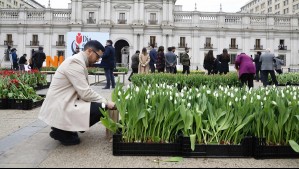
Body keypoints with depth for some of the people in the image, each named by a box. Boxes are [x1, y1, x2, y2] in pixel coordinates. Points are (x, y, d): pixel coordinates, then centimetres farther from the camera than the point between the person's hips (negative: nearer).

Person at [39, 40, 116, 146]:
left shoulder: (79, 61, 14)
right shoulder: (76, 62, -18)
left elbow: (83, 91, 12)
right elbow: (85, 93, -22)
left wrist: (104, 101, 5)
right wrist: (106, 103, -11)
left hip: (62, 103, 10)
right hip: (60, 108, -10)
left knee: (100, 105, 13)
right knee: (100, 109, -19)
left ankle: (64, 128, 10)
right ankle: (62, 132, -5)